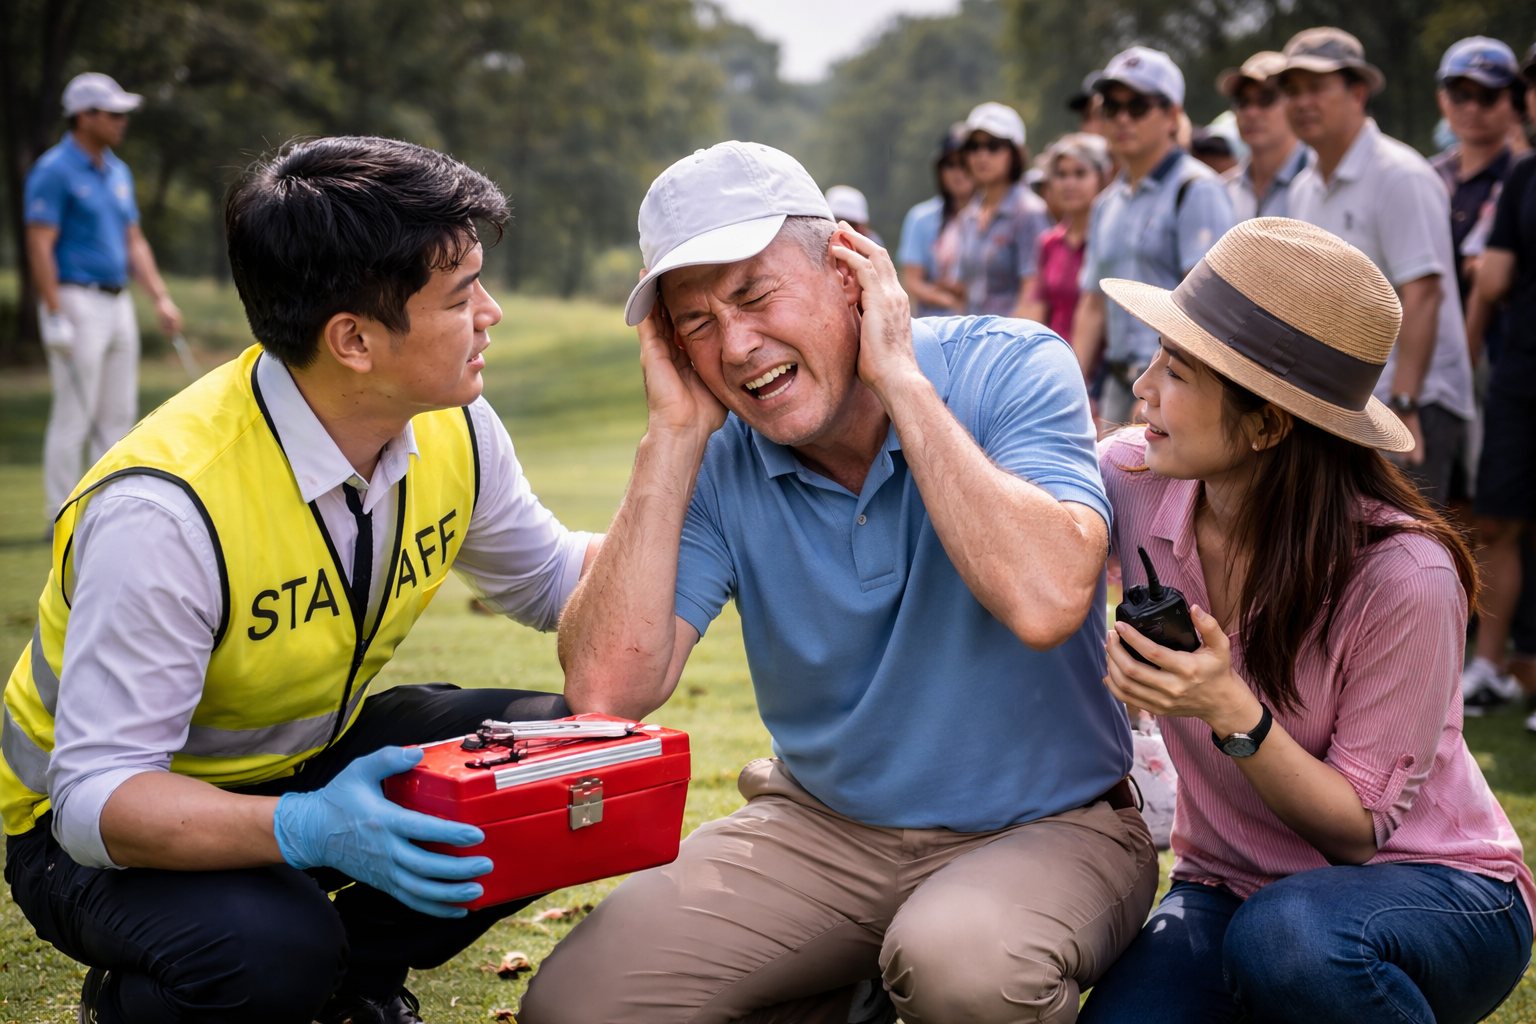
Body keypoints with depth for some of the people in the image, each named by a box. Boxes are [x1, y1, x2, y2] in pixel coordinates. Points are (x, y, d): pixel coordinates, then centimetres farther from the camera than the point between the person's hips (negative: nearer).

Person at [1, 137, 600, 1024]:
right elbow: (98, 794, -32)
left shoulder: (453, 432, -12)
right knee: (273, 952, -37)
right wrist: (305, 829, -48)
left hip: (317, 760, 7)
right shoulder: (164, 509, -34)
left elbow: (548, 577, 8)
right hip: (107, 829, -6)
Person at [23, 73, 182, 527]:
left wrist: (161, 298, 9)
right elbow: (40, 246, -15)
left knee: (118, 417, 9)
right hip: (76, 301, -8)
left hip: (118, 303, 8)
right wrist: (55, 316, -20)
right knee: (74, 417, -5)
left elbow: (134, 242, 18)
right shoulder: (53, 171, -10)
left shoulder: (118, 171, 14)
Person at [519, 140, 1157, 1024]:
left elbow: (1045, 600, -32)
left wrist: (900, 379, -26)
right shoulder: (717, 458, -5)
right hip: (823, 825, 4)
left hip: (1044, 826, -3)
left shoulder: (1013, 370, -14)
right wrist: (675, 433, -18)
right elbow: (609, 690, -17)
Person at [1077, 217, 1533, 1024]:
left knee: (1286, 937, -38)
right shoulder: (1132, 481, -11)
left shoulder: (1402, 576, -25)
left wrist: (1234, 714, -34)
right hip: (1229, 886, 4)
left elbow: (1361, 828, -18)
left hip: (1436, 891, -4)